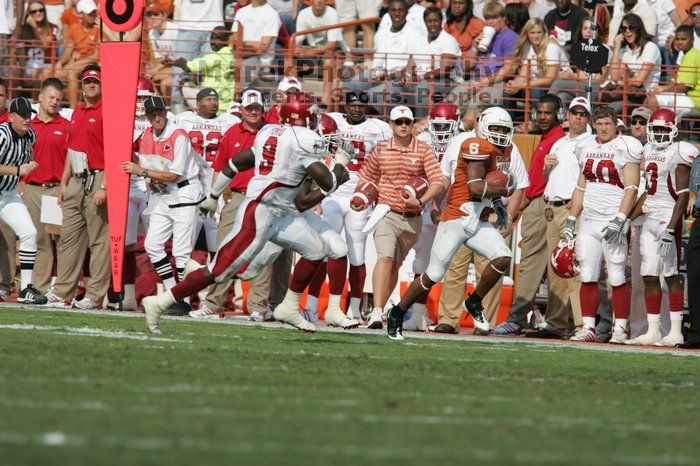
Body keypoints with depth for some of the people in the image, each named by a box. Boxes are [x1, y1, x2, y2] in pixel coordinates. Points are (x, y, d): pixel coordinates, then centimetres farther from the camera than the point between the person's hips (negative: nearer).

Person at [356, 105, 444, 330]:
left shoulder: (424, 151, -1)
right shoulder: (381, 150, 3)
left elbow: (437, 183, -6)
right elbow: (367, 177, 17)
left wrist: (421, 201, -21)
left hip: (412, 218, 2)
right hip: (387, 214, -1)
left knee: (395, 265, 11)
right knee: (386, 257, -21)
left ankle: (378, 311, 25)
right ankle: (376, 312, -29)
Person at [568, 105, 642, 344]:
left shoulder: (625, 148, -6)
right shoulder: (587, 149, 13)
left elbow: (631, 189, -11)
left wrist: (619, 221, -19)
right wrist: (570, 221, 16)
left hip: (613, 218, -6)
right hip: (588, 220, 6)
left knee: (617, 277, -5)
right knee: (588, 277, 3)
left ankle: (620, 329, 1)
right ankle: (588, 328, 7)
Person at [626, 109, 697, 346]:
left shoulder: (678, 153, -9)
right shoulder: (651, 152, 16)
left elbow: (683, 195, -13)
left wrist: (671, 228, -20)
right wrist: (628, 219, 20)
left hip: (669, 218, -8)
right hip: (650, 219, 8)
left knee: (671, 275, -7)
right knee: (650, 276, 6)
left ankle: (676, 332, -5)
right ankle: (652, 331, 10)